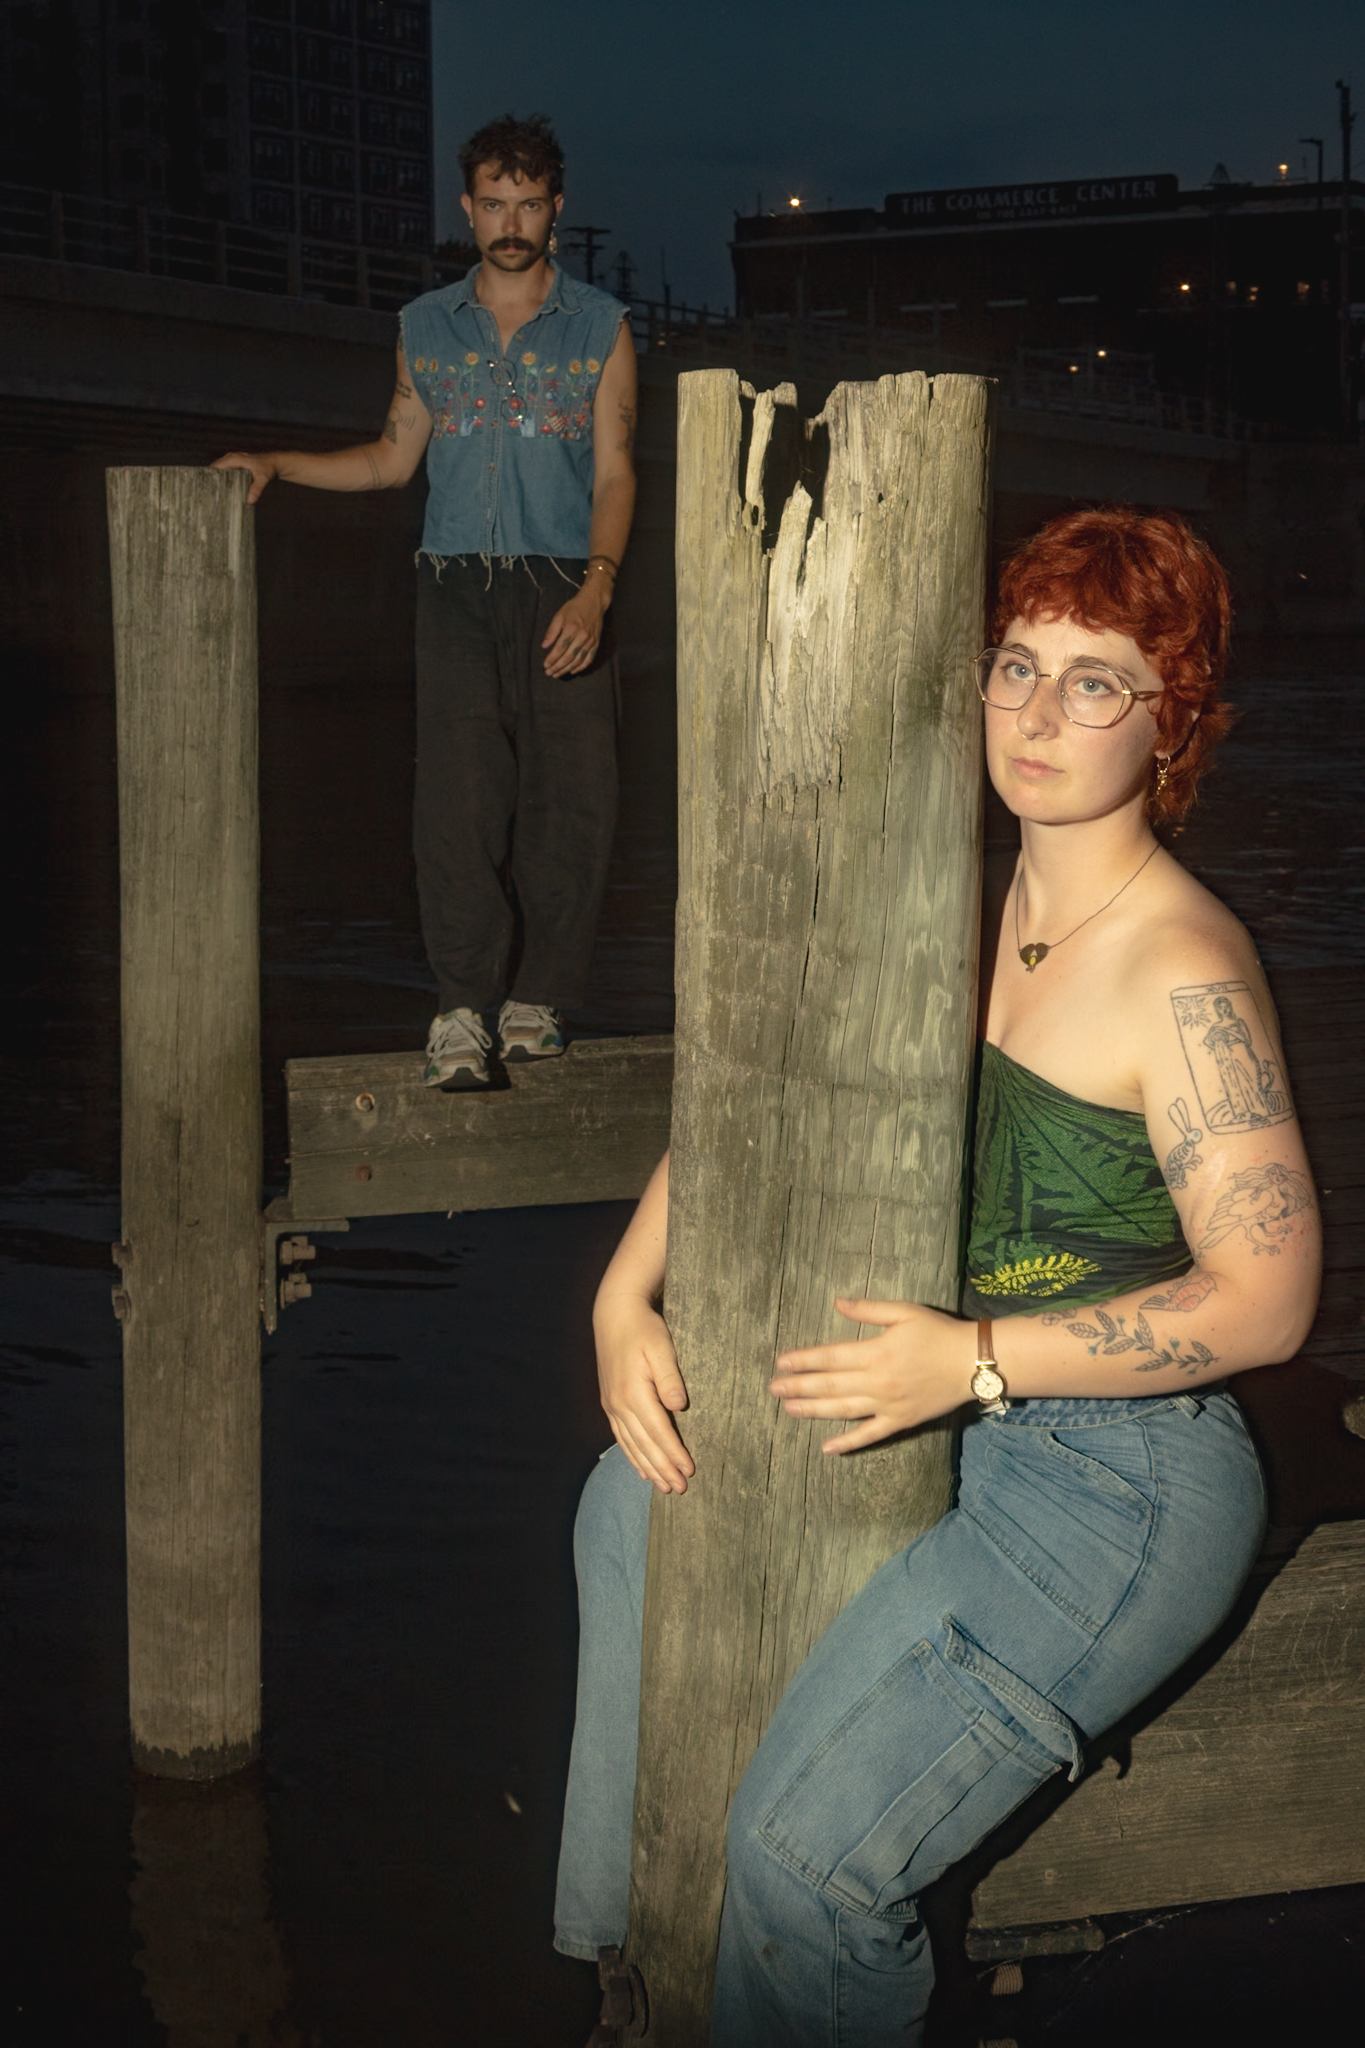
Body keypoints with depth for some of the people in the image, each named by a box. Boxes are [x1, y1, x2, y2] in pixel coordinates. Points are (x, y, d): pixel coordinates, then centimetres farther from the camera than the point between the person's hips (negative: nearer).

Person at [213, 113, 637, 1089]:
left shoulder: (601, 328, 8)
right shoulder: (427, 327, 15)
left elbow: (615, 472, 2)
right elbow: (394, 457, 24)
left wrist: (596, 587, -13)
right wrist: (274, 465, 14)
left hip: (565, 589, -1)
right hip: (458, 585, 1)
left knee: (571, 801, -4)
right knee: (457, 796, -12)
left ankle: (538, 1003, 5)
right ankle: (463, 1012, -13)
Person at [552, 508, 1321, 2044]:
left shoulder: (1185, 976, -20)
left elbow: (1266, 1300, -23)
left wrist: (972, 1359, -28)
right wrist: (626, 1296, -4)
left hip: (1119, 1475, -9)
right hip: (953, 1418, 9)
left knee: (804, 1855, -20)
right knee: (634, 1501, 20)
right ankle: (626, 1915, 35)